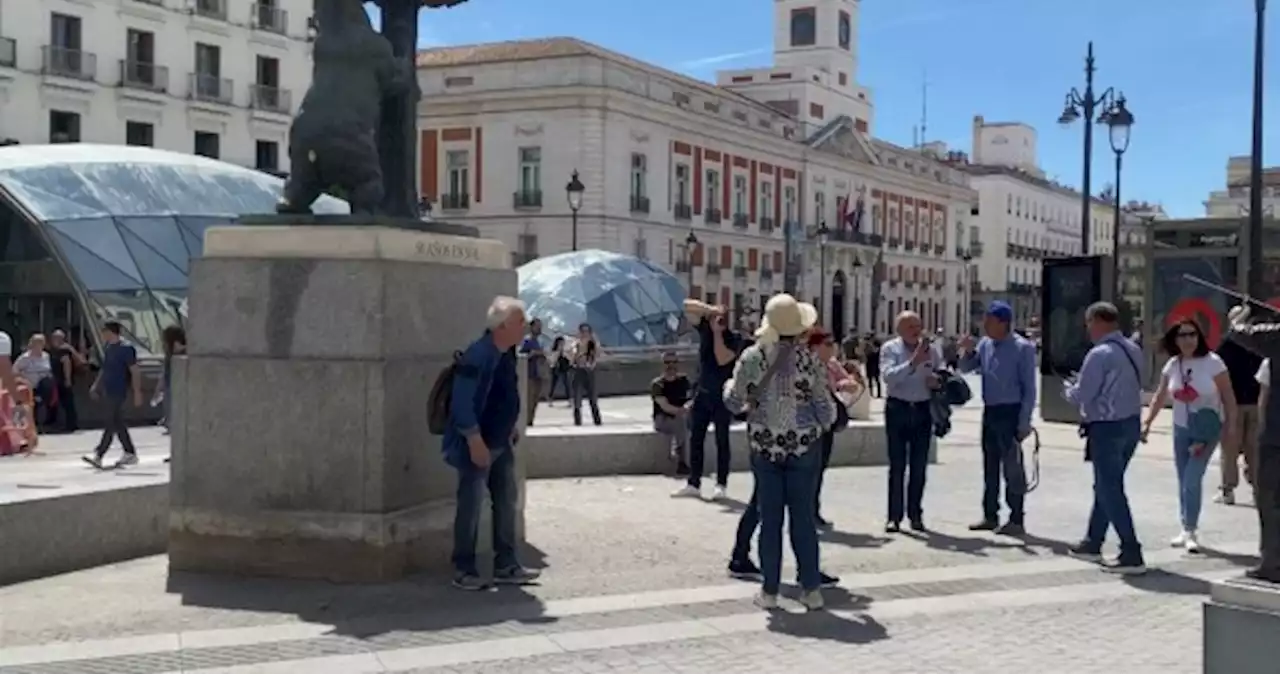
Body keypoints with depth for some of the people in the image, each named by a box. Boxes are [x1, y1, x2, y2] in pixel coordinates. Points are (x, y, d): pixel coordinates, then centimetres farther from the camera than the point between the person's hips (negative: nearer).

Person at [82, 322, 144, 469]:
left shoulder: (126, 348, -14)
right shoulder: (108, 347, 10)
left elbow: (135, 372, -13)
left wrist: (137, 393, -15)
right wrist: (96, 385, 20)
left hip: (119, 392, -9)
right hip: (109, 390, 9)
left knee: (111, 423, -8)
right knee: (117, 423, 12)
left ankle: (98, 456, -9)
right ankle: (130, 454, 19)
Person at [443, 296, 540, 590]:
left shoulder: (507, 354, 5)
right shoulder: (478, 355, -23)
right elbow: (462, 403, -25)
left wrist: (510, 431, 15)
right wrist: (476, 442, -23)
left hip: (501, 444, 9)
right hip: (478, 446, -9)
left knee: (506, 502, 14)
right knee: (471, 506, 1)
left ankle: (506, 566, 24)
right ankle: (464, 571, 13)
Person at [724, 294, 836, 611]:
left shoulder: (751, 357, -7)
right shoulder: (810, 359, -9)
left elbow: (734, 402, -1)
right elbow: (825, 406, -4)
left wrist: (728, 386, 20)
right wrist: (827, 422, 18)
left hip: (764, 446, 1)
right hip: (803, 446, -1)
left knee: (770, 518, 7)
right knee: (803, 517, 7)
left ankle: (770, 590, 10)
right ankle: (811, 588, 11)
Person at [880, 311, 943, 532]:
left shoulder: (931, 350, 8)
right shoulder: (890, 348, -2)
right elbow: (889, 376, -18)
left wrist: (937, 382, -7)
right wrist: (913, 362, -25)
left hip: (923, 410, 3)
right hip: (897, 409, -3)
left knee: (919, 466, 7)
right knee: (897, 466, -1)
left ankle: (915, 514, 16)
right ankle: (894, 516, 3)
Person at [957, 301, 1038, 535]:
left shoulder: (1022, 348, -11)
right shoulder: (985, 344, 8)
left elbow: (1029, 388, -11)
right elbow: (966, 368, 17)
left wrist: (1024, 422, -15)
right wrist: (967, 351, -4)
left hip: (1010, 412, -7)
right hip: (989, 411, 7)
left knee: (1012, 466, -3)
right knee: (990, 465, 13)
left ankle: (1016, 520, 5)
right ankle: (990, 516, 23)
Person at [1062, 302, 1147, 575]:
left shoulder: (1100, 355, -19)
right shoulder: (1133, 350, 7)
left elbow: (1081, 396, -16)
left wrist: (1067, 388, 6)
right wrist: (1082, 384, 15)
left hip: (1107, 428, -9)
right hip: (1131, 423, 9)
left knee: (1110, 490, -2)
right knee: (1107, 485, 20)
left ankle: (1132, 555, -3)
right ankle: (1092, 543, 32)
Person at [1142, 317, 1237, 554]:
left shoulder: (1213, 363, -14)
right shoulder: (1172, 365, -1)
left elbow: (1228, 398, -10)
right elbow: (1160, 397, 8)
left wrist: (1230, 428, -12)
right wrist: (1147, 423, 2)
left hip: (1207, 429, -5)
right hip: (1181, 429, 5)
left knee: (1192, 480, -12)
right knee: (1184, 481, 10)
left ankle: (1191, 532, -3)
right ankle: (1186, 529, 20)